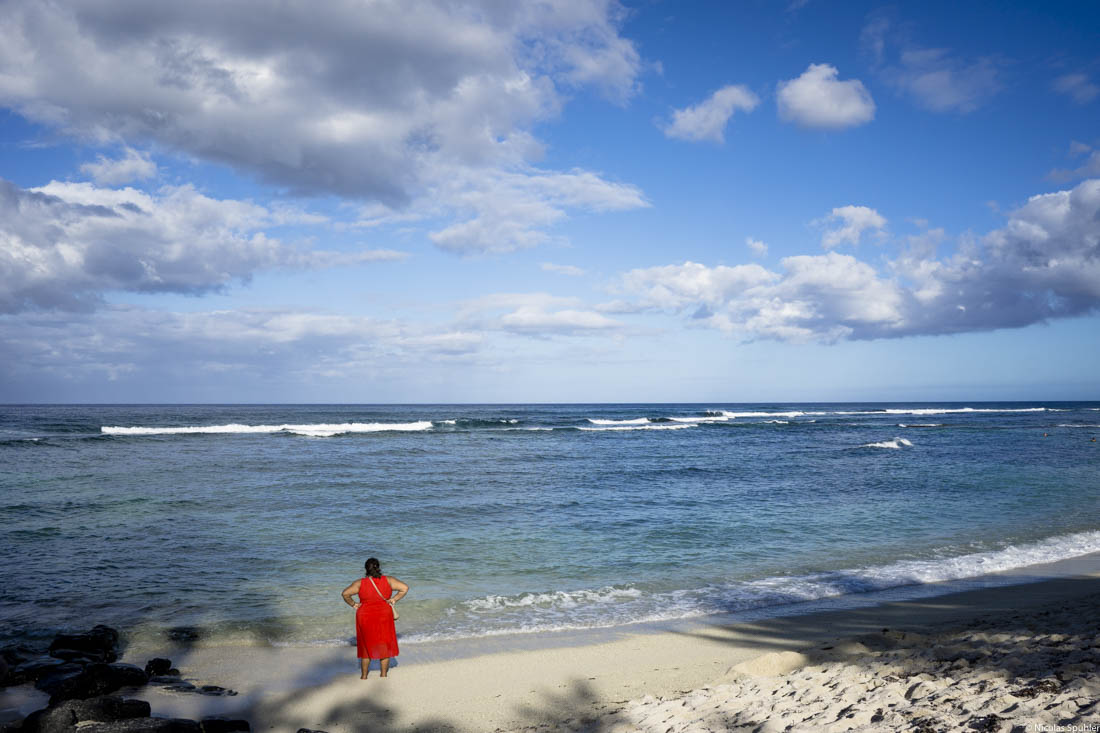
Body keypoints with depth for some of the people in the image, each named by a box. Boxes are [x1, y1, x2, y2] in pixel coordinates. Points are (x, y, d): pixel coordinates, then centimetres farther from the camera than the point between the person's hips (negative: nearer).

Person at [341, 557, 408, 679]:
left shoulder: (360, 583, -8)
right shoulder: (388, 580, -6)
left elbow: (345, 593, -14)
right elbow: (405, 588, -11)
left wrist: (353, 604, -1)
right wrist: (394, 599, -3)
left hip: (365, 618, 0)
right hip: (384, 617, 0)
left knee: (366, 646, 16)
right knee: (384, 646, 14)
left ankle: (364, 675, 20)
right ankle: (384, 674, 19)